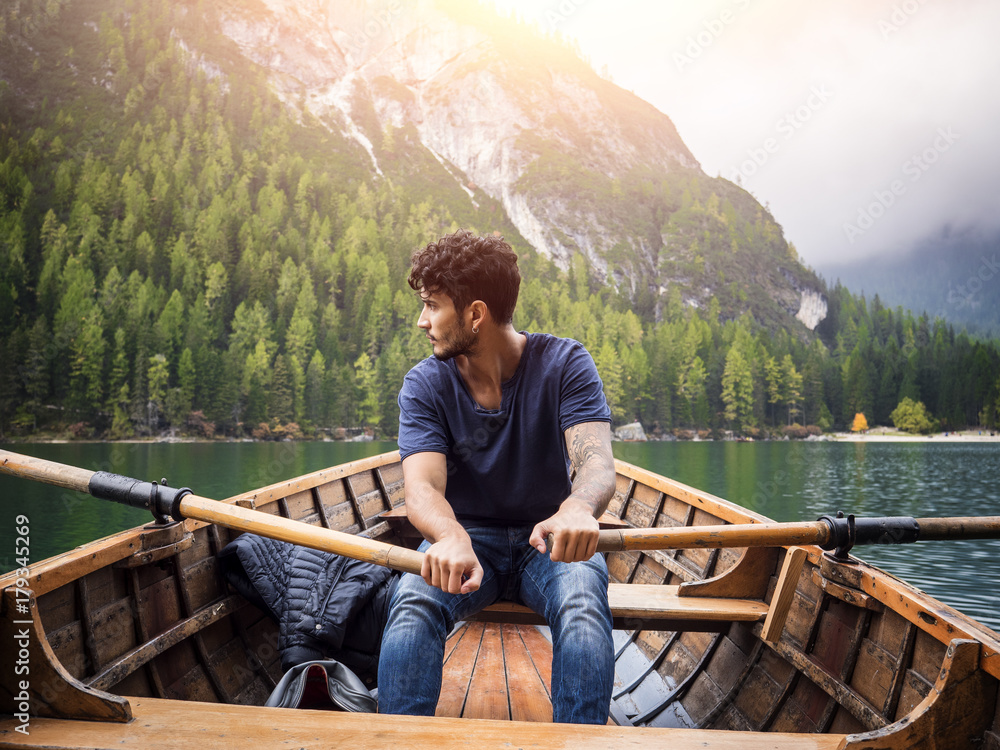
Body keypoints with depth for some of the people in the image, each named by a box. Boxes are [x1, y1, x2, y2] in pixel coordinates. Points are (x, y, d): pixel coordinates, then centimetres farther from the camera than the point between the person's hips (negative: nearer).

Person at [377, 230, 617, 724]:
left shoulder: (564, 364, -11)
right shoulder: (425, 385, -7)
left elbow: (597, 462, -25)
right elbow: (422, 487, -21)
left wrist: (578, 507, -51)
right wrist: (450, 537, -46)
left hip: (546, 538, -1)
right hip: (466, 537, 1)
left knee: (583, 601, -32)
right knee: (412, 601, -29)